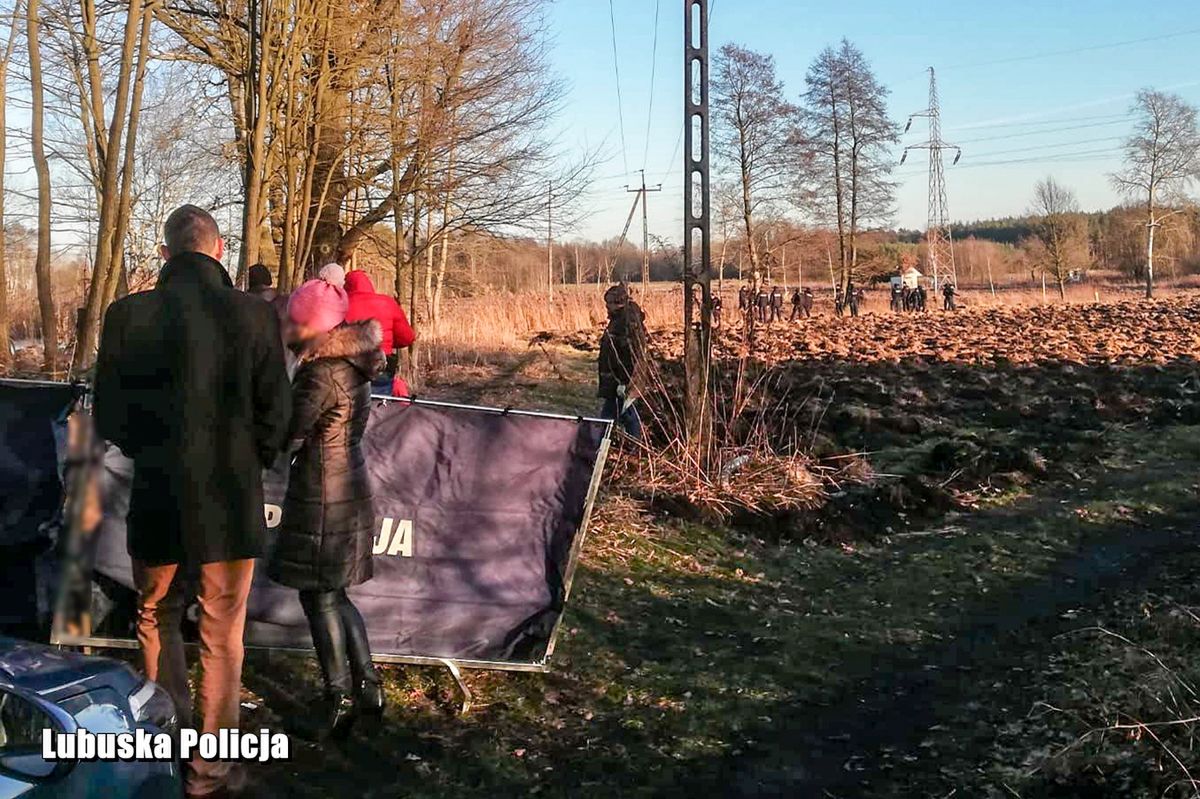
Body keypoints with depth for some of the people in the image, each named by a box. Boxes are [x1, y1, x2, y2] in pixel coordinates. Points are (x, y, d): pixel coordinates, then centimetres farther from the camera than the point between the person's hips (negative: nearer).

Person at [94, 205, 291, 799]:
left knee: (157, 621, 22)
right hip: (232, 499, -1)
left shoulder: (128, 315, -8)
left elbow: (109, 417, -2)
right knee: (222, 637, 11)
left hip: (157, 498, 1)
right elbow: (275, 414, -7)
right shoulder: (254, 314, -11)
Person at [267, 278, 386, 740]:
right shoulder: (352, 364, 7)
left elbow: (288, 433, -17)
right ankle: (367, 687, 24)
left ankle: (340, 700, 14)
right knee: (333, 595, 18)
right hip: (350, 490, 9)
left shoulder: (321, 374, -20)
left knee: (319, 597, 4)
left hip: (322, 498, -9)